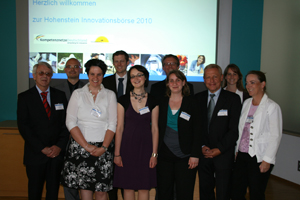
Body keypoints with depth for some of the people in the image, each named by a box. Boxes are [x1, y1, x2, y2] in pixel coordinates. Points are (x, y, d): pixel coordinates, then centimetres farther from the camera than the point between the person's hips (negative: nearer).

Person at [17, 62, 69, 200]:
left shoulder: (60, 96, 8)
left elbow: (66, 123, 5)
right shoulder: (24, 97, 1)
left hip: (57, 152, 2)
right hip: (35, 154, -2)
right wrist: (42, 148, -12)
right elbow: (23, 126, -6)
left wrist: (59, 146, -8)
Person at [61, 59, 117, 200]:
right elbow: (70, 122, -2)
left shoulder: (110, 95, 8)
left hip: (102, 149, 0)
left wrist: (103, 147, -11)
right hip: (80, 147, 0)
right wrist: (87, 146, -10)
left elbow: (112, 124, 2)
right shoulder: (78, 94, 6)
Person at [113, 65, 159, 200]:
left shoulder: (152, 101, 3)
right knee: (128, 187, 6)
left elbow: (154, 128, 3)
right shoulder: (123, 100, 1)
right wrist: (117, 153, -2)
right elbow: (119, 128, 1)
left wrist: (154, 153, -2)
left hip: (145, 146, 1)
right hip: (127, 146, 0)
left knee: (144, 188, 6)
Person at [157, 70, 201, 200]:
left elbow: (197, 131, -2)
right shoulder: (162, 104, 8)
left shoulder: (191, 103, 1)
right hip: (164, 155, 3)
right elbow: (158, 129, 10)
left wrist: (195, 155, -8)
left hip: (185, 156, -2)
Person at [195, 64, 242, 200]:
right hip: (203, 153, 3)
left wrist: (220, 149, -13)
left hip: (223, 155, -3)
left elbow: (234, 129, -7)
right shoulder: (198, 98, 8)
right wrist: (202, 146, -5)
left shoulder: (233, 99, -2)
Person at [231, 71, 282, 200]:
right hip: (242, 155, 6)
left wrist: (267, 160, -13)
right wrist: (236, 150, 11)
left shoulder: (272, 107, -9)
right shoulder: (246, 103, 10)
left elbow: (275, 136, -10)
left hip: (259, 159, -6)